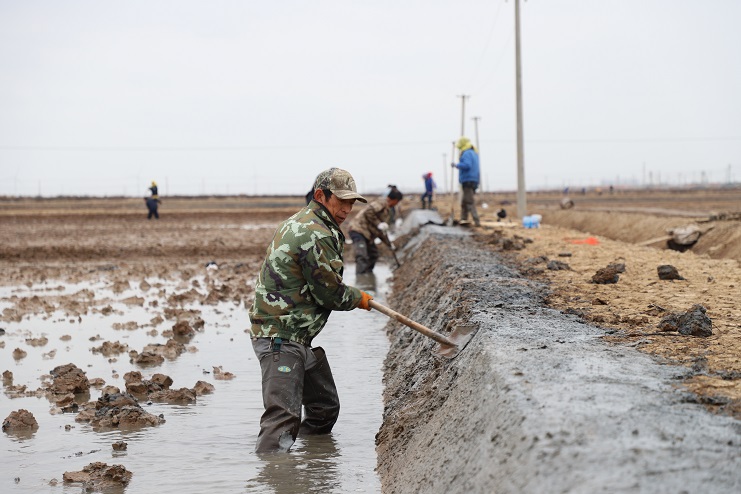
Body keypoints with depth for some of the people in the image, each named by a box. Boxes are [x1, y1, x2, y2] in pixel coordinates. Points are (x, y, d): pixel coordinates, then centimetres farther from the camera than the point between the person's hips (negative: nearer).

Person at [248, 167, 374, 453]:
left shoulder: (303, 223, 17)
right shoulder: (316, 234, -18)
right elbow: (331, 294, -14)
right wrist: (359, 299, 4)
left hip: (298, 337, 12)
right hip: (280, 336, -12)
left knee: (325, 408, 18)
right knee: (284, 416, -20)